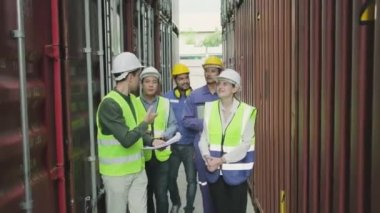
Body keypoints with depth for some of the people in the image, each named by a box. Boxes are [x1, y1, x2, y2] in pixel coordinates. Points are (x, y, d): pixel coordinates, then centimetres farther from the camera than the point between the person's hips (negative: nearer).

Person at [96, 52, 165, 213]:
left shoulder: (132, 99, 6)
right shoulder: (109, 104, -22)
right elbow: (126, 139, -27)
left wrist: (151, 141, -2)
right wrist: (146, 122, -15)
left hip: (137, 169, 7)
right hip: (117, 173, -7)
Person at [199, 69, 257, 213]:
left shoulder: (247, 111, -6)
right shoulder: (209, 107, 4)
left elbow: (245, 144, -11)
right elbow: (204, 137, 4)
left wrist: (222, 160, -18)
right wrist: (207, 157, -14)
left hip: (236, 171, -3)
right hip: (214, 171, 3)